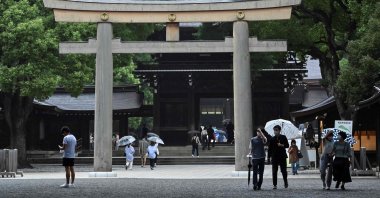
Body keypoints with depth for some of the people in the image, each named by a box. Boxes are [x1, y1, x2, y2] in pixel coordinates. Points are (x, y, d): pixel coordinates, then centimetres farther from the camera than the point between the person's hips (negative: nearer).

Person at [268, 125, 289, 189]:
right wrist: (270, 156, 0)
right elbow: (270, 148, 6)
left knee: (283, 170, 3)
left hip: (282, 156, -1)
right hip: (274, 157, 1)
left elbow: (287, 145, 3)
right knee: (274, 171, -1)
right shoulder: (272, 139, 4)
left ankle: (285, 182, 25)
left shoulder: (283, 137, 2)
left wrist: (282, 145, -16)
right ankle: (274, 185, 3)